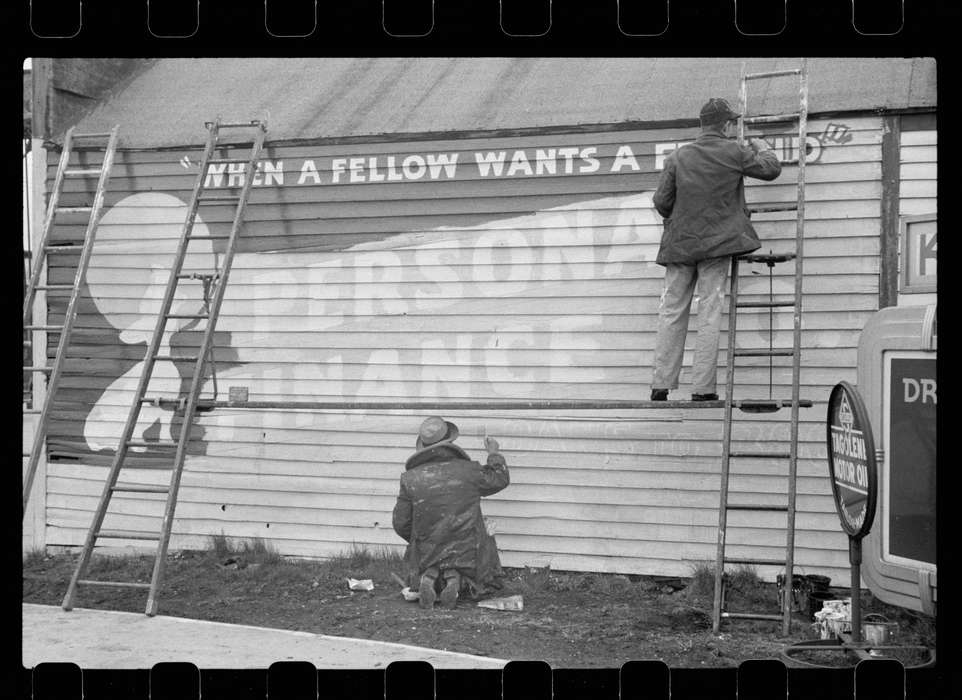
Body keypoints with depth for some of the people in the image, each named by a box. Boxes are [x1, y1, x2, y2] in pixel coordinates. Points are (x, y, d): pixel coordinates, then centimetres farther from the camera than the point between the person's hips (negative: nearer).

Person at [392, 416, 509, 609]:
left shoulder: (411, 479, -9)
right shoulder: (468, 471, -12)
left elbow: (400, 523, -2)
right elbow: (500, 479, 9)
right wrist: (494, 455, 27)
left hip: (427, 554, 1)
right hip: (466, 552, -1)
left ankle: (428, 577, -6)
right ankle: (455, 578, -9)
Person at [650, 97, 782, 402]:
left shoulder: (678, 157, 0)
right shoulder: (734, 153, -4)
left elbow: (661, 201, 2)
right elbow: (771, 169, 8)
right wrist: (763, 149, 28)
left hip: (680, 243, 2)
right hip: (718, 242, -2)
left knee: (672, 313, 8)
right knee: (709, 314, 1)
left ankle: (661, 385, 8)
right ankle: (702, 387, -1)